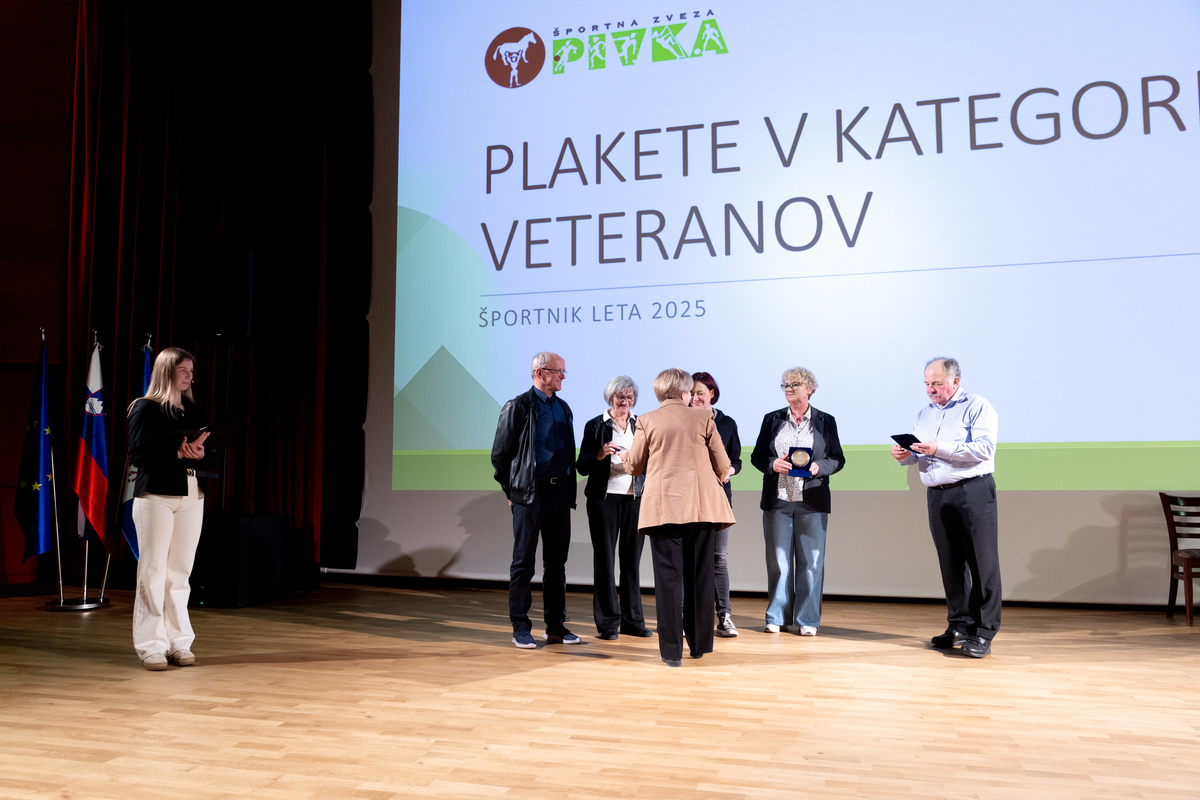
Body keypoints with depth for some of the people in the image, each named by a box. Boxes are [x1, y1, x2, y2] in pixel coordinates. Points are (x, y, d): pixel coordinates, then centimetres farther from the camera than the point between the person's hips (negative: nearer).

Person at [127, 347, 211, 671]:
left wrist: (199, 455, -7)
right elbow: (139, 455, -9)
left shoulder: (196, 412, 16)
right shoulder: (144, 408, 1)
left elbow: (208, 457, 14)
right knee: (153, 570, -3)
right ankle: (151, 645, 4)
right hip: (155, 495, -5)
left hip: (191, 496, 5)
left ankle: (179, 643, 11)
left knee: (180, 571, 6)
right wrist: (179, 452, -17)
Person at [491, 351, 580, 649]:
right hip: (530, 494, -6)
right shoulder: (518, 407, -4)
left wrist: (568, 489, 14)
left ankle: (556, 626, 17)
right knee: (523, 562, 0)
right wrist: (511, 490, 1)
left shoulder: (563, 408, 14)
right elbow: (500, 453, -2)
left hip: (560, 493, 6)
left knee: (556, 562, 9)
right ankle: (520, 628, 8)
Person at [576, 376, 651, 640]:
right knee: (604, 557, 0)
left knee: (632, 557, 5)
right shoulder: (595, 426, 3)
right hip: (604, 497, -2)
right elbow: (582, 466, 0)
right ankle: (608, 622, 7)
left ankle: (633, 620, 13)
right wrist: (600, 454, -17)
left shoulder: (641, 426, 11)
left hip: (635, 498, 2)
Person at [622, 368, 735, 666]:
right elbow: (722, 465, 5)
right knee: (700, 576, 11)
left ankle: (672, 650, 2)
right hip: (701, 507, 1)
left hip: (663, 507, -1)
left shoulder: (647, 421, 1)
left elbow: (633, 466, 4)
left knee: (668, 576, 2)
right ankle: (699, 644, 20)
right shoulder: (703, 418, 3)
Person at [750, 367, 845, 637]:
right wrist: (773, 464, -12)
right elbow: (756, 456, 9)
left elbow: (838, 459, 6)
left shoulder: (826, 421, 8)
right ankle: (777, 617, 15)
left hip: (812, 503, -1)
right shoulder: (771, 419, 10)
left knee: (811, 561, 2)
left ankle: (808, 620, 11)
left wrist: (818, 467, -14)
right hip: (777, 501, 1)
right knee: (777, 560, 5)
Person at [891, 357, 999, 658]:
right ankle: (960, 625, 17)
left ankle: (983, 632, -1)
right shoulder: (924, 413, 18)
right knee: (950, 563, 9)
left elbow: (985, 447, -16)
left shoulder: (977, 407, -2)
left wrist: (940, 449, -22)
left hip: (973, 490, -6)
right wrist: (904, 455, -4)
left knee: (982, 562, -5)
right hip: (937, 495, 6)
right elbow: (918, 454, 20)